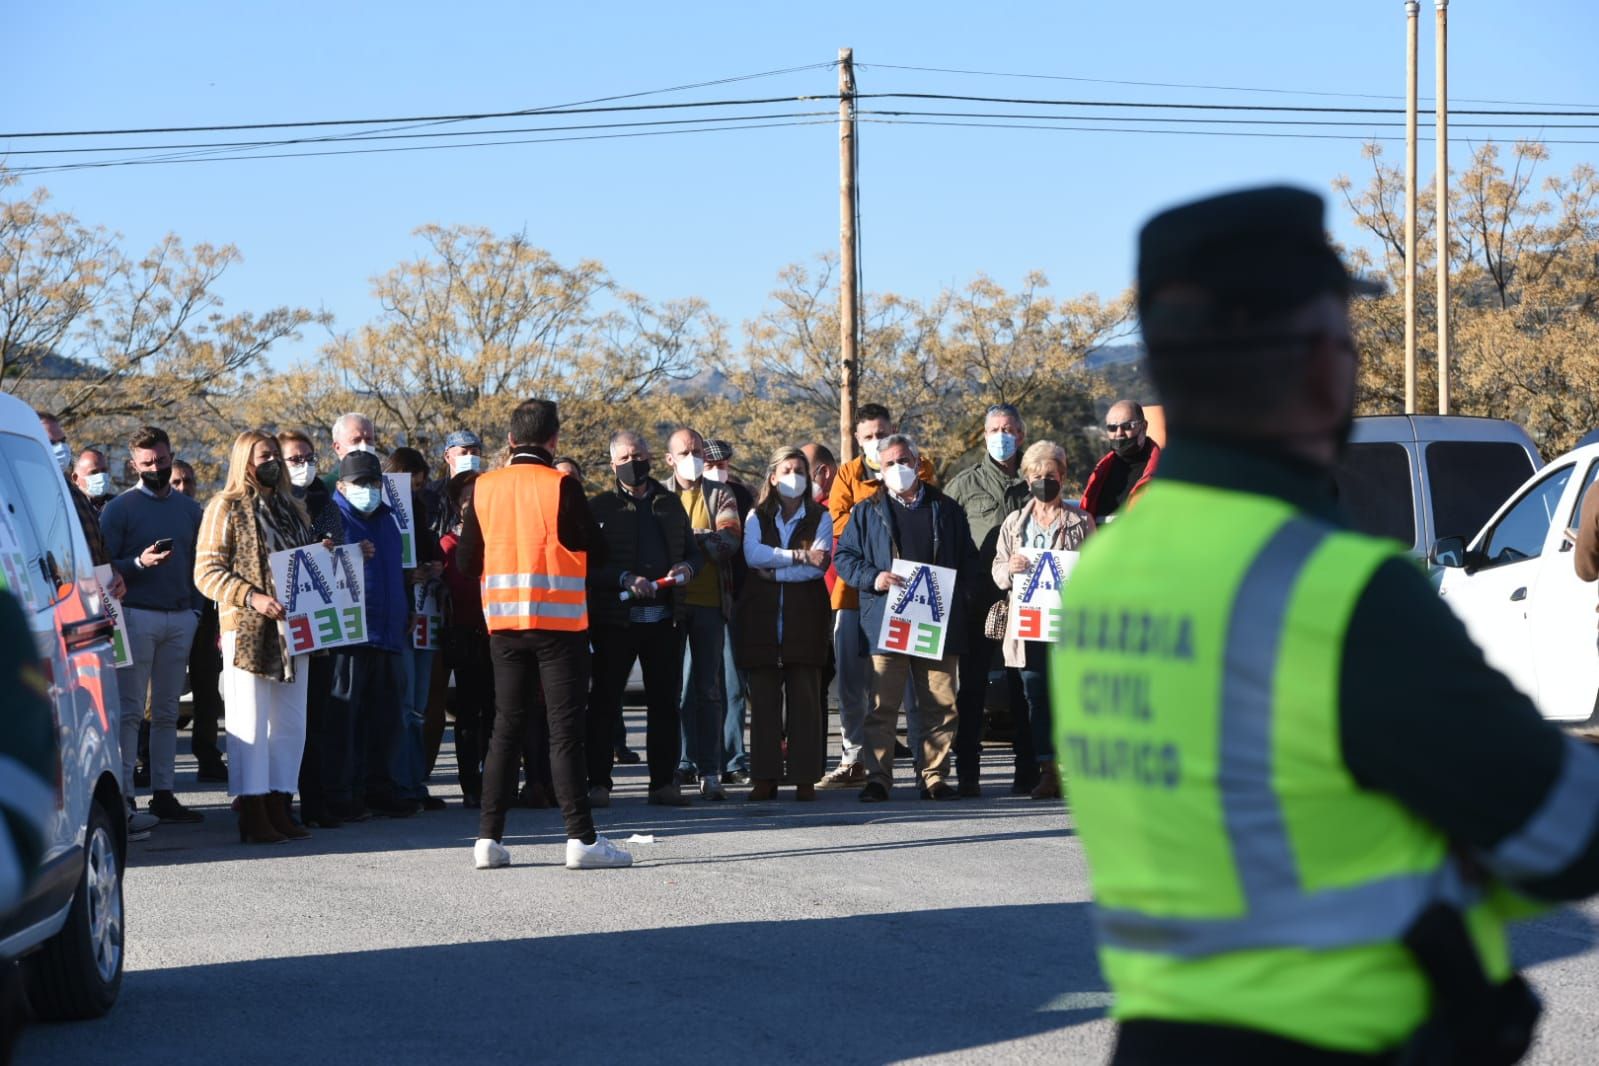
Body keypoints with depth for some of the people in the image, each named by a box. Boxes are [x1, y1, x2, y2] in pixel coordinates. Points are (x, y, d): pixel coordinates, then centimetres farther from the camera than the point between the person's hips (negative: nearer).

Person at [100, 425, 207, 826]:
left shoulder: (190, 509, 14)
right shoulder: (119, 508, 0)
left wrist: (197, 611, 8)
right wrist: (140, 563, -20)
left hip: (181, 617, 4)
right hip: (137, 616, -4)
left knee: (167, 712, 6)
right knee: (130, 710, -7)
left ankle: (163, 792, 8)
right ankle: (122, 792, -7)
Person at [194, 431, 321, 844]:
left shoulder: (292, 510, 18)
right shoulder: (226, 507, -2)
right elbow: (206, 572, -8)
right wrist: (252, 598, -21)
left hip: (292, 630, 7)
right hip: (247, 629, -7)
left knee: (290, 723, 7)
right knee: (250, 723, -6)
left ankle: (280, 810, 13)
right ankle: (253, 817, -4)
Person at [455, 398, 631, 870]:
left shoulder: (484, 488, 3)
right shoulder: (560, 486, -10)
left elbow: (466, 560, 6)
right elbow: (597, 549, -6)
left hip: (504, 621, 4)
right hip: (559, 622, -4)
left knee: (506, 726, 10)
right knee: (565, 729, -3)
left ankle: (489, 838, 7)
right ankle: (581, 838, -5)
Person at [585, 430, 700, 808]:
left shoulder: (670, 503, 15)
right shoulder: (600, 507, 1)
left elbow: (693, 550, 19)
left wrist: (686, 567, -3)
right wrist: (625, 579, -19)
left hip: (664, 617, 4)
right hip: (616, 617, -4)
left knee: (665, 701, 5)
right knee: (605, 702, -1)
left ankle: (663, 780, 11)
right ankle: (597, 782, 2)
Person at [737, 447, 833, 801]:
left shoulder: (819, 518, 10)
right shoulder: (757, 517, 12)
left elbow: (819, 565, -6)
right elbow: (753, 555, -7)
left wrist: (773, 570, -10)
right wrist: (798, 556, -12)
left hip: (805, 616, -1)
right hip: (762, 617, 1)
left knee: (805, 698, -3)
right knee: (764, 699, -1)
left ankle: (804, 776, 0)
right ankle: (765, 777, 1)